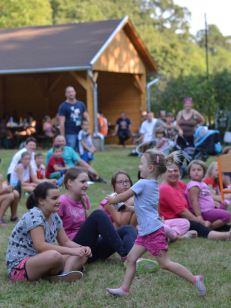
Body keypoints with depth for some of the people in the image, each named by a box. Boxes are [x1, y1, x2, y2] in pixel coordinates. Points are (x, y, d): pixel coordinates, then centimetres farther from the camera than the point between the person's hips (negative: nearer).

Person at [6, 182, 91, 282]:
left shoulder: (54, 217, 5)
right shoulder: (34, 216, -20)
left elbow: (65, 242, 11)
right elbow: (40, 246, -31)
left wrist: (82, 248, -10)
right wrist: (72, 251, -31)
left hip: (40, 261, 9)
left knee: (83, 255, -3)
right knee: (54, 255, -38)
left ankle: (65, 274, -26)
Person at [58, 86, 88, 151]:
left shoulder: (81, 104, 12)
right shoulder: (63, 106, -3)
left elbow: (86, 117, 15)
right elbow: (62, 123, -7)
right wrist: (62, 137, -12)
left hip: (81, 132, 5)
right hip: (70, 134, -5)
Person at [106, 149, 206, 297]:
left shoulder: (143, 183, -15)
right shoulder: (154, 185, 13)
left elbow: (123, 197, -7)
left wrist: (112, 199, 10)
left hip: (153, 231, -10)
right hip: (145, 231, 10)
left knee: (165, 263, -5)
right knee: (131, 258, 9)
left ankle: (195, 280, 1)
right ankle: (124, 289, 13)